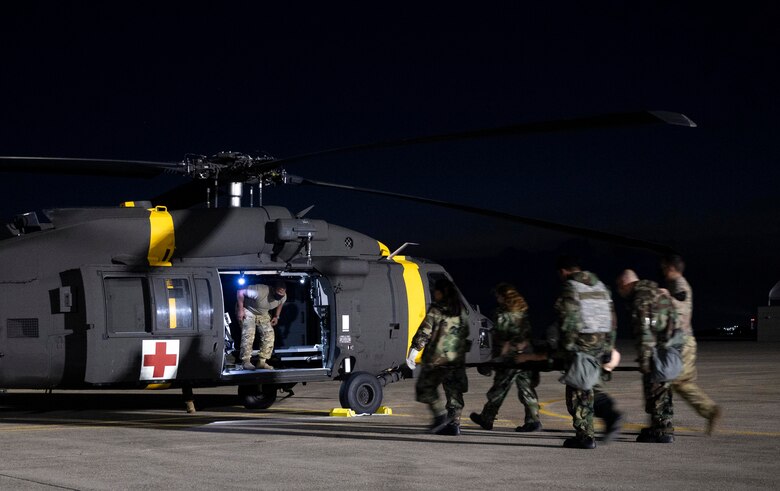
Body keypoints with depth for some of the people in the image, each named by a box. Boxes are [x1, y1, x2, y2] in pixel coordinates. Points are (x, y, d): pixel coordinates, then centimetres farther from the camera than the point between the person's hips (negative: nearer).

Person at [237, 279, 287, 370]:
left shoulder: (283, 297, -18)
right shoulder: (260, 291, -40)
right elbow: (240, 292, -30)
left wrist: (276, 316, -1)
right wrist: (240, 310, -28)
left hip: (263, 314, 6)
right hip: (248, 310, -6)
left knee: (269, 333, -8)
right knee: (248, 334, -23)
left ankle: (262, 361, -2)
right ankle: (245, 361, -19)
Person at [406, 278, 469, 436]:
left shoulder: (437, 310, -10)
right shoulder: (460, 310, 11)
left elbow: (425, 331, -15)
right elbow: (465, 332, 20)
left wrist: (413, 351, -15)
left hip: (438, 357, -6)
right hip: (458, 358, 6)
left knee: (425, 387, 4)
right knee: (454, 390, 10)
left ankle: (441, 414, -10)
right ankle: (454, 423, 6)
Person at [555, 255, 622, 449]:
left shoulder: (570, 289, -8)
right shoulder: (600, 286, 15)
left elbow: (569, 320, -16)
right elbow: (612, 318, 15)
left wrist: (566, 348, -12)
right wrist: (609, 346, 19)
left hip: (581, 343, -7)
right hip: (601, 343, 7)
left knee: (579, 391, 0)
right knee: (591, 386, 19)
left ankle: (585, 436, 1)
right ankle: (611, 414, -3)